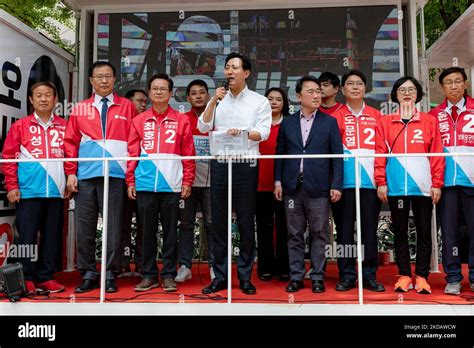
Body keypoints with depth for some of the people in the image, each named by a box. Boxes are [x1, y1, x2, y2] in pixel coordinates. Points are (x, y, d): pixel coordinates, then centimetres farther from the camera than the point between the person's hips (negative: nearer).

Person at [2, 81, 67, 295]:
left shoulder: (64, 126, 10)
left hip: (56, 190, 2)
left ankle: (47, 277, 17)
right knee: (27, 236, 2)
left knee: (52, 235, 7)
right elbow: (8, 157, 3)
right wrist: (11, 187, -4)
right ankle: (27, 278, 13)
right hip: (28, 191, -2)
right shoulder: (20, 126, 6)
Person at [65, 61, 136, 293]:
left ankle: (110, 275, 13)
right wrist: (71, 173, 0)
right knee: (84, 227, 4)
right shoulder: (80, 109, 12)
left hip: (115, 175, -2)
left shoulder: (127, 107, 8)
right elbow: (71, 142, 9)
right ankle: (88, 274, 16)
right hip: (85, 176, 2)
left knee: (113, 226, 2)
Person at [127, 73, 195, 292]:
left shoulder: (181, 120, 5)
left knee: (170, 232, 6)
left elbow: (188, 154, 3)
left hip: (171, 185, -1)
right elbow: (132, 153, 8)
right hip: (145, 185, 2)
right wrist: (130, 182, 2)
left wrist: (187, 181, -3)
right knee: (147, 232, 8)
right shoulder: (139, 120, 10)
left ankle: (168, 275, 16)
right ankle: (149, 275, 19)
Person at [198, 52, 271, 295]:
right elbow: (203, 127, 3)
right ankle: (220, 276, 16)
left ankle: (245, 277, 13)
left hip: (246, 165, -3)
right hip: (219, 165, 3)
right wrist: (213, 101, -7)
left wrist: (243, 132, -25)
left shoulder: (259, 101, 5)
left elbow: (263, 132, -7)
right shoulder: (217, 100, 15)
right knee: (219, 222, 6)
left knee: (246, 223, 2)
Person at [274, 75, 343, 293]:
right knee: (295, 235, 7)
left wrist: (336, 185, -5)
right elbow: (280, 154, 11)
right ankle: (296, 277, 16)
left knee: (319, 234, 3)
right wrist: (278, 181, 3)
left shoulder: (329, 122, 6)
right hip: (292, 187, 2)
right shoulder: (287, 123, 11)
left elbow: (337, 155, 2)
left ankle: (318, 277, 14)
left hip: (318, 188, -2)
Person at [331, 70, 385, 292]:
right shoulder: (336, 117, 7)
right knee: (344, 229, 3)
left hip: (371, 180, 2)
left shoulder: (376, 116, 12)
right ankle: (347, 276, 11)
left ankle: (369, 275, 15)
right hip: (345, 181, -1)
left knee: (370, 229, 6)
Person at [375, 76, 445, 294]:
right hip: (395, 187, 0)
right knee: (400, 232, 7)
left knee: (424, 232, 5)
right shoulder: (384, 122, 8)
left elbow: (437, 154, 4)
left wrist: (437, 184, -2)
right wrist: (381, 183, -4)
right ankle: (404, 276, 17)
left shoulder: (429, 121, 8)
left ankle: (421, 277, 15)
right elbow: (380, 154, 3)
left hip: (423, 186, 0)